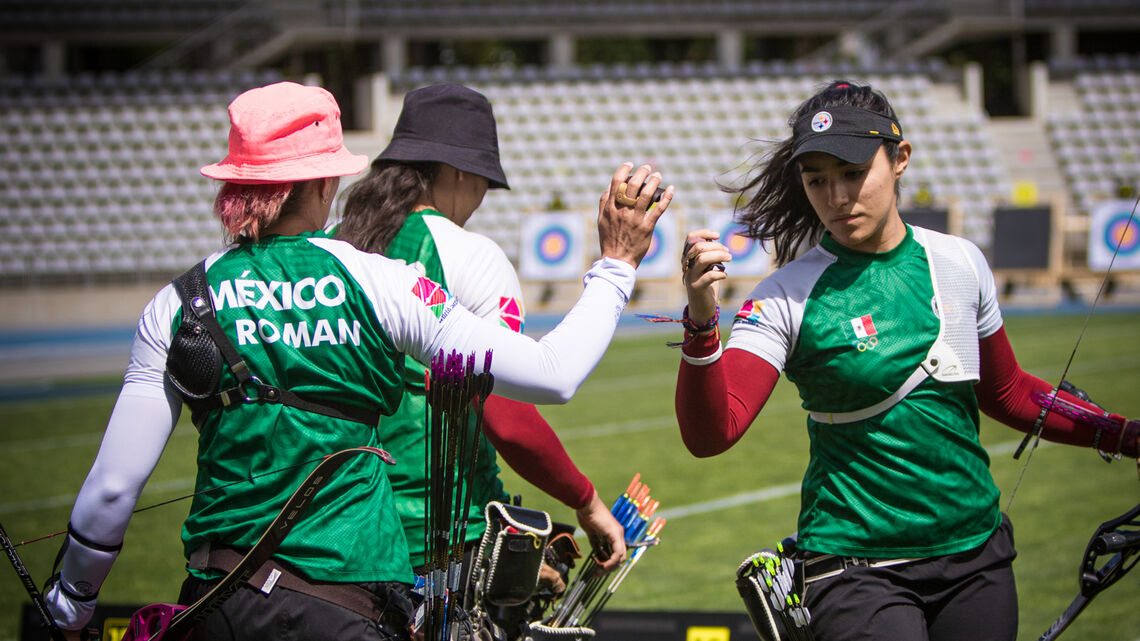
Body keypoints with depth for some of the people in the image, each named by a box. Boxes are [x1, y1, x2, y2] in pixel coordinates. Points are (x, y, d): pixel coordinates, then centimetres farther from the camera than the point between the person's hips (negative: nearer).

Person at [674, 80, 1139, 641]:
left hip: (976, 555, 5)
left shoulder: (960, 264, 4)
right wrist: (701, 322, -35)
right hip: (858, 568, -4)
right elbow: (710, 433, -20)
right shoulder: (788, 296, -9)